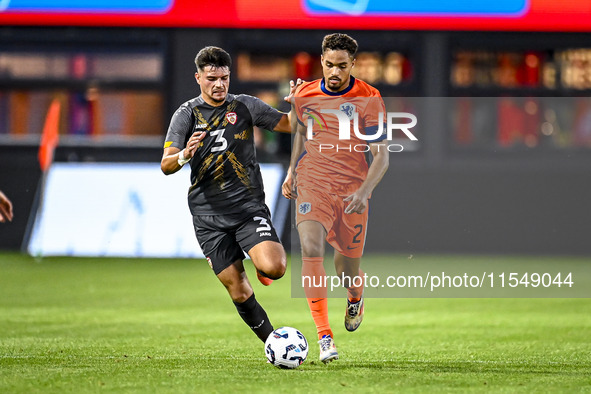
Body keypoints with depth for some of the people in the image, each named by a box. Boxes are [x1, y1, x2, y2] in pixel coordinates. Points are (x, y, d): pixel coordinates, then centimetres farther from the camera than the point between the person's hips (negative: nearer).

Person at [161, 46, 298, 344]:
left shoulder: (244, 106, 5)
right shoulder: (186, 114, 3)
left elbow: (288, 125, 8)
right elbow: (166, 166, -6)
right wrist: (184, 155, -29)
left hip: (249, 206, 0)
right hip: (208, 216, 0)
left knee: (273, 268, -23)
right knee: (239, 292, -2)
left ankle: (260, 263, 13)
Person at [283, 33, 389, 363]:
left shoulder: (369, 99, -7)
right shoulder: (305, 95, 3)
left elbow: (381, 156, -9)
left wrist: (364, 191, -23)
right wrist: (292, 171, 16)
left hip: (352, 191, -1)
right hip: (312, 185, 1)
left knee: (348, 270, 7)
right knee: (310, 248, -24)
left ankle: (356, 300, 48)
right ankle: (325, 337, -25)